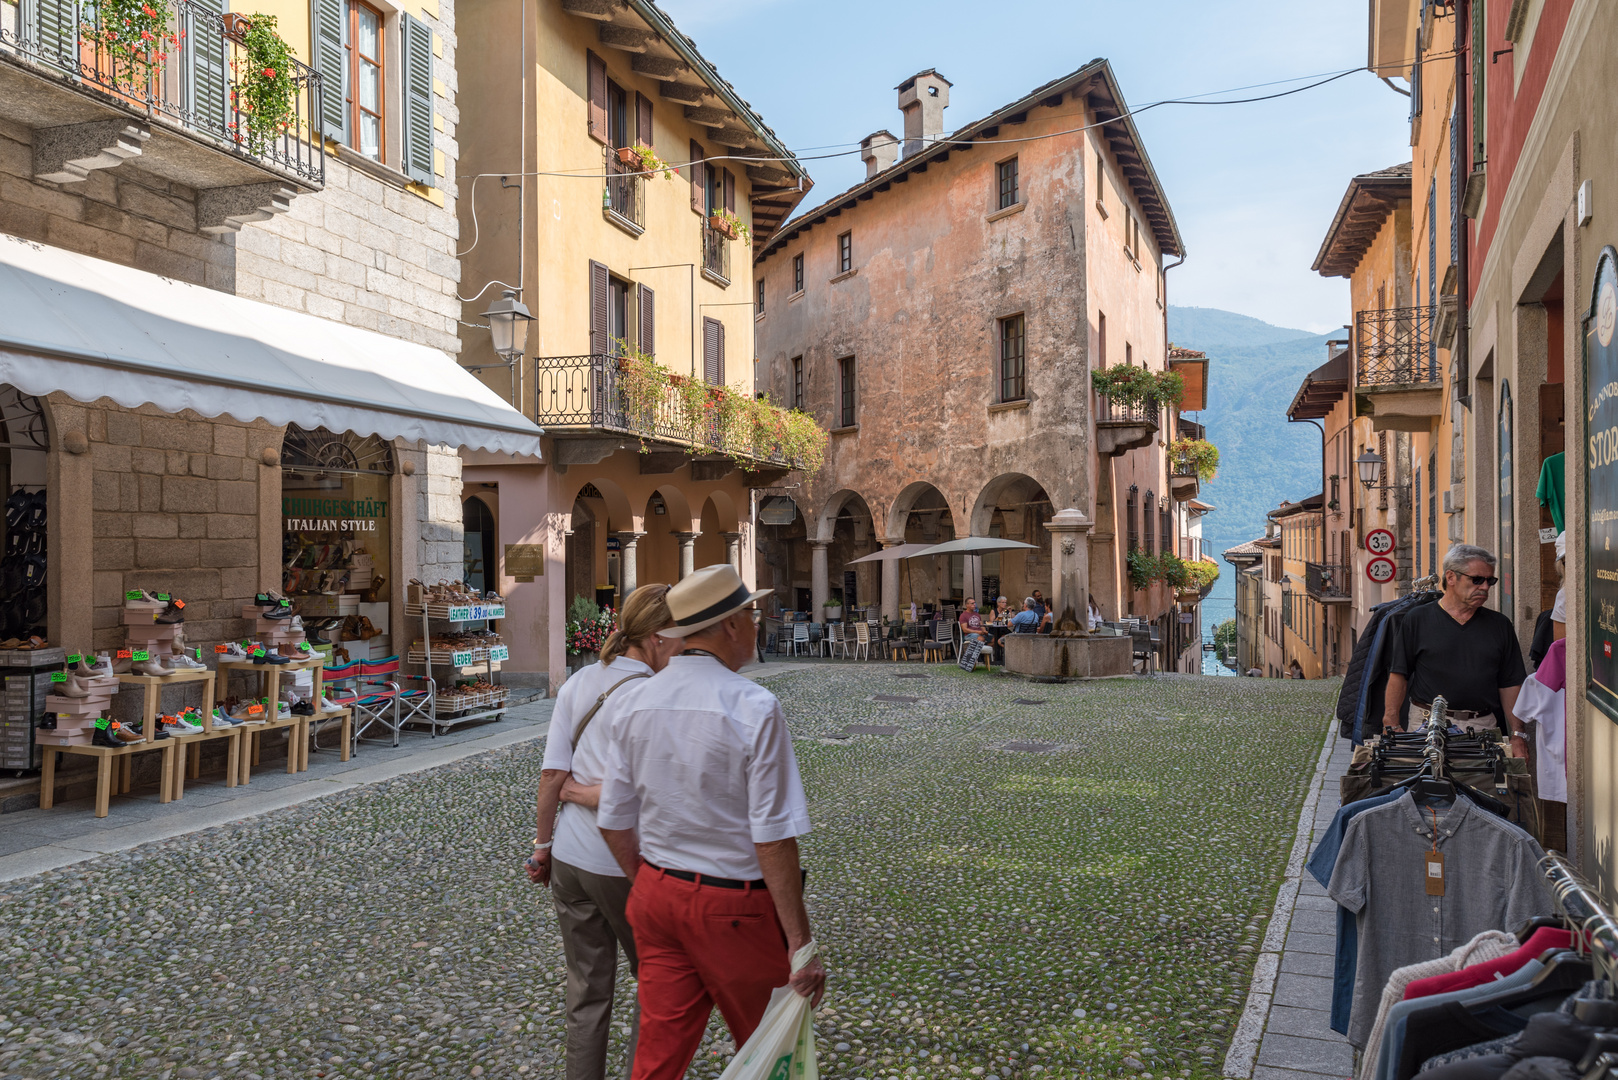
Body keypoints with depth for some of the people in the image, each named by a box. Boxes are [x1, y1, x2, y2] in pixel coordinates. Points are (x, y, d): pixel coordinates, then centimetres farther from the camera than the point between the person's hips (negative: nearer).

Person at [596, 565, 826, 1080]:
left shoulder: (633, 701, -1)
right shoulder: (755, 708, -19)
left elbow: (615, 823, 5)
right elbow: (773, 839, -20)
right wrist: (802, 943, -14)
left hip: (656, 895, 5)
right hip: (735, 906, -5)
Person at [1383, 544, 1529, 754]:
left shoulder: (1499, 625, 12)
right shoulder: (1418, 620, 3)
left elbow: (1510, 684, 11)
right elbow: (1398, 675, 1)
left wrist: (1518, 735, 6)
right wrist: (1392, 724, -7)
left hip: (1484, 728, 2)